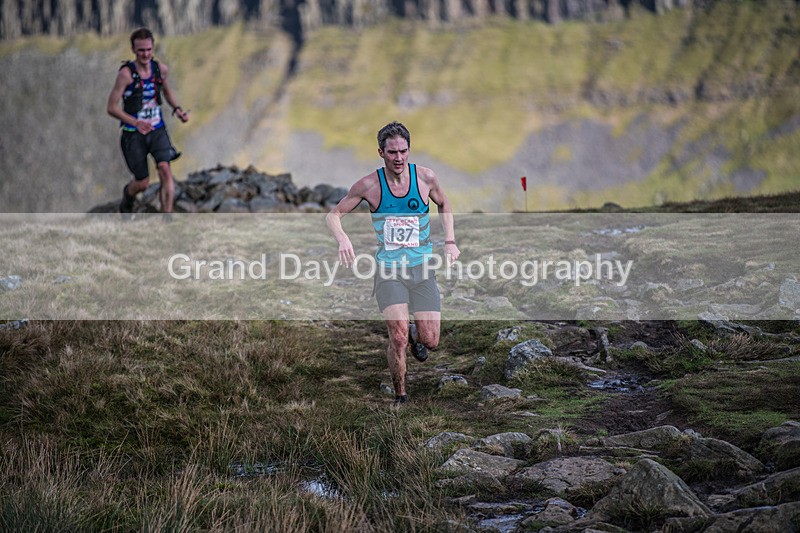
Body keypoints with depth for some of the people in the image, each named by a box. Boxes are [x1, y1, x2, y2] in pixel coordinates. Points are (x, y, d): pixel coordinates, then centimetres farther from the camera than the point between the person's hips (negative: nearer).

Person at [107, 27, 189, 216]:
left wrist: (177, 109, 1)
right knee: (142, 183, 2)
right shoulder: (126, 73, -17)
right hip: (133, 134, -3)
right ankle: (128, 194, 41)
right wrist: (136, 123, -27)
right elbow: (112, 108, -15)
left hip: (157, 130, 3)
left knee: (165, 170, -20)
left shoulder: (161, 69, -3)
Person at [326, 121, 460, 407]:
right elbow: (333, 215, 1)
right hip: (388, 270, -2)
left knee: (430, 341, -3)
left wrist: (450, 241, 7)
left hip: (423, 268, 2)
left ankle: (415, 334, 35)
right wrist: (343, 239, -19)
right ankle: (400, 397, 6)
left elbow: (443, 204, 19)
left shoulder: (425, 177, -3)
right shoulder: (369, 185, -8)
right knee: (398, 338, -17)